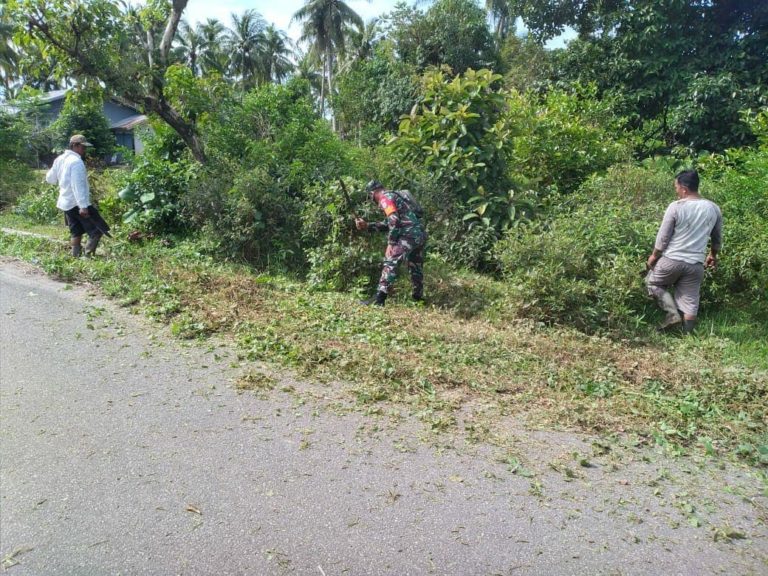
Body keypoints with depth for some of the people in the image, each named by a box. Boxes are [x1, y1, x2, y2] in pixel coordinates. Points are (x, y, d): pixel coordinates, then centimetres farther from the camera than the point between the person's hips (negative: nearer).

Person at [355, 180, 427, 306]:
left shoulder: (385, 197, -1)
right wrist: (367, 225, 24)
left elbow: (394, 221, -16)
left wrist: (390, 243, -14)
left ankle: (379, 299, -19)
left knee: (390, 262, -12)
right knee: (416, 267, 20)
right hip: (420, 234, 10)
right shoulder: (395, 195, 28)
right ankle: (418, 298, 30)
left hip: (409, 234, -10)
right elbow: (388, 223, 28)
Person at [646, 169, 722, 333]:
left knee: (652, 283, 20)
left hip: (672, 260, -4)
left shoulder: (675, 207, -11)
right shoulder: (714, 209, 3)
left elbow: (663, 237, -6)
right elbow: (717, 239, 16)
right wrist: (713, 255, 33)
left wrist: (654, 256, 9)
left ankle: (672, 313, 4)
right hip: (695, 264, 4)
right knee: (690, 304, 10)